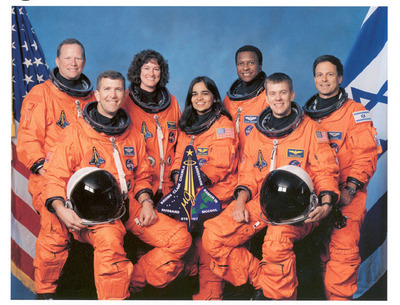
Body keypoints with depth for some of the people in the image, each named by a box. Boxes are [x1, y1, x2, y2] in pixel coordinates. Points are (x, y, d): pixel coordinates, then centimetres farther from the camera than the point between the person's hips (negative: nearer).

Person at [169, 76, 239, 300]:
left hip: (216, 193, -5)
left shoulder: (223, 124, 0)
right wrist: (179, 176, -7)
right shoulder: (187, 126, 20)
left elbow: (221, 164, -10)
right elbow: (180, 157, 14)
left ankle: (210, 295, -5)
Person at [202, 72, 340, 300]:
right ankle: (261, 282, -3)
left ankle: (279, 296, -10)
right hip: (261, 202, 5)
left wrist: (326, 204, -16)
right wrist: (240, 201, -1)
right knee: (212, 237, -16)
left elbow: (326, 171, 2)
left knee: (277, 241, -37)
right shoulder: (258, 133, 20)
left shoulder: (310, 129, 8)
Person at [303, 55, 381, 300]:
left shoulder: (355, 112, 3)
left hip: (346, 192, -4)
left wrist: (351, 188, -16)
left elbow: (367, 153, -6)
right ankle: (329, 295, 16)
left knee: (344, 247, -12)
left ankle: (340, 297, -1)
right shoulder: (307, 115, 17)